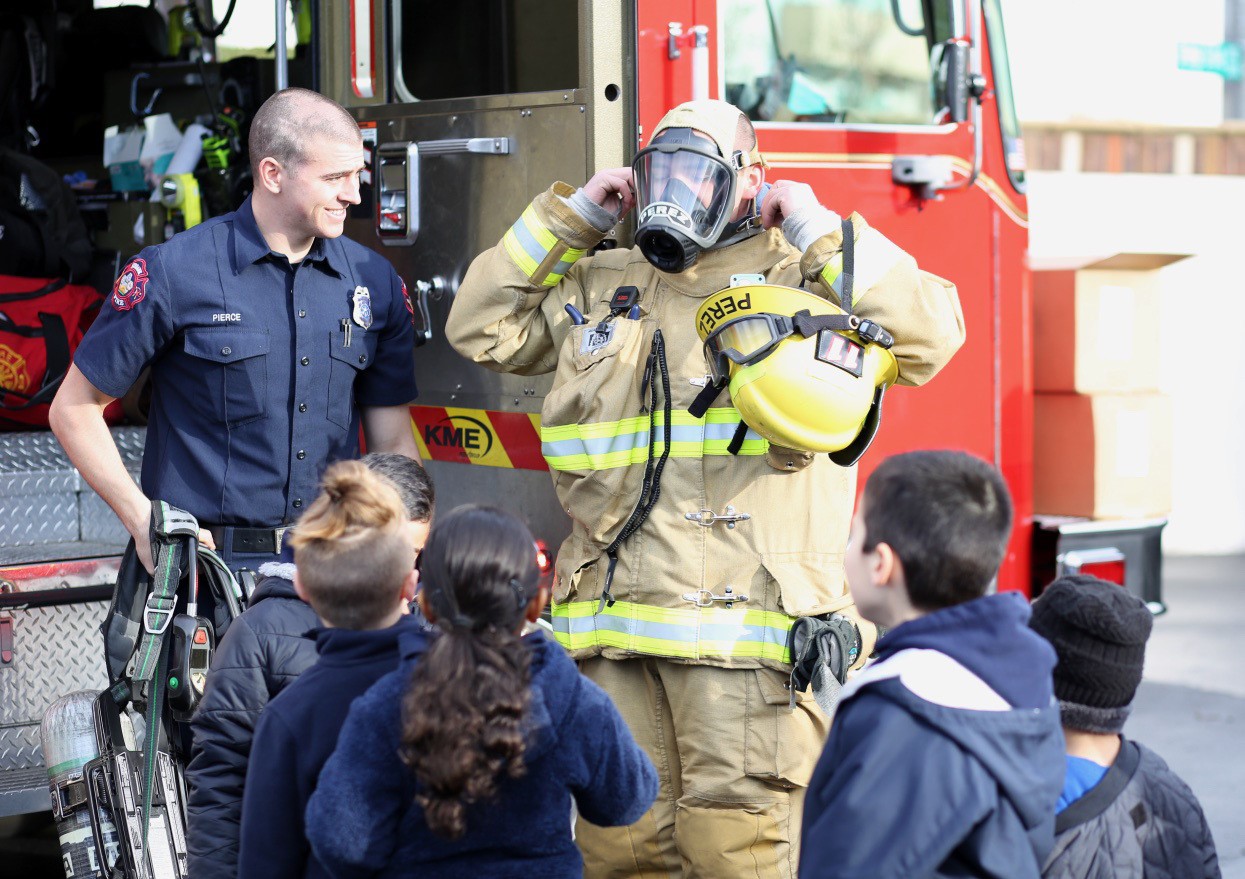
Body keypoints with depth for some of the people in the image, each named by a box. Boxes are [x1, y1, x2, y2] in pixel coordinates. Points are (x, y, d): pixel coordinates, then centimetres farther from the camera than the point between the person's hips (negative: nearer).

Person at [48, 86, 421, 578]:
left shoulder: (375, 284, 9)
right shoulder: (172, 274, -3)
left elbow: (393, 440, 15)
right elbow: (74, 409, 3)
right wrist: (146, 523, -7)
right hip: (206, 564, -3)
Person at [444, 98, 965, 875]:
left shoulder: (802, 275, 5)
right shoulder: (597, 285, 21)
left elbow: (928, 335, -6)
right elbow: (481, 327, 24)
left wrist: (823, 235, -4)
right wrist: (567, 220, 19)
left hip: (746, 617, -5)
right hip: (617, 622, 5)